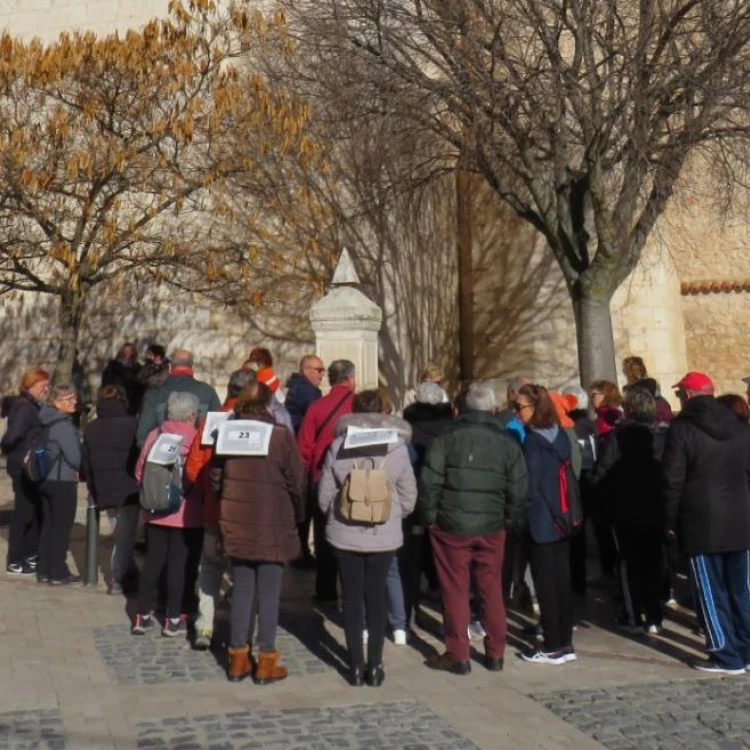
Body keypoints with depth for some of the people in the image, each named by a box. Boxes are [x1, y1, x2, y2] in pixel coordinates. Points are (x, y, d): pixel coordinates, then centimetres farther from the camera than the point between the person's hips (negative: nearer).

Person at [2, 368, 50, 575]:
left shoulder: (35, 407, 11)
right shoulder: (23, 407, -19)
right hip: (24, 468, -9)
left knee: (36, 510, 17)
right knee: (24, 512, -2)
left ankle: (31, 554, 29)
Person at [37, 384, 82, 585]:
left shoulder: (47, 420, 10)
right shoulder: (63, 424, -18)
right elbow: (74, 455, -20)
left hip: (47, 478, 9)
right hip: (63, 480, -9)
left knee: (48, 524, 15)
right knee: (62, 527, 0)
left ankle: (44, 570, 21)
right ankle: (58, 573, 6)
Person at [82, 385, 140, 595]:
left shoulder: (90, 429, 7)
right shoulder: (132, 425, -8)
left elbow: (85, 463, 11)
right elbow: (140, 457, -6)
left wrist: (94, 490, 20)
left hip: (104, 491, 5)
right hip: (128, 490, -5)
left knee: (122, 536, 17)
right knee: (126, 537, 2)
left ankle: (129, 575, 21)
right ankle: (117, 579, 2)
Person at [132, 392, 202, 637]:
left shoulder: (154, 435, 0)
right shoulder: (196, 439, -12)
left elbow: (139, 471, 4)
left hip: (155, 512, 4)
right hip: (186, 513, -4)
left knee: (153, 561, 12)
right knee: (178, 564, 4)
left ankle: (142, 616, 17)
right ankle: (173, 619, 10)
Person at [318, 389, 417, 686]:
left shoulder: (338, 446, -6)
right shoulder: (397, 447, -6)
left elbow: (324, 496, -2)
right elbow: (409, 498, -3)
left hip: (345, 534, 0)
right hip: (384, 535, 0)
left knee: (352, 598, 10)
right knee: (376, 598, 12)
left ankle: (357, 666, 13)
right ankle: (374, 666, 14)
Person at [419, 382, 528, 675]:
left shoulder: (447, 437, -7)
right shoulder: (507, 442, 2)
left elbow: (429, 482, -9)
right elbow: (518, 489, 4)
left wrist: (430, 517, 1)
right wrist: (510, 521, 14)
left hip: (452, 525, -2)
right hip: (491, 527, 3)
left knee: (455, 591, 6)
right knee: (492, 590, 14)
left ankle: (457, 656, 11)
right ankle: (495, 653, 21)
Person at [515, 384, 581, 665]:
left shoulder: (533, 440, -16)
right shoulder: (562, 435, 7)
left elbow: (530, 485, -16)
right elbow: (570, 474, 12)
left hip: (540, 521, -7)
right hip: (562, 518, 8)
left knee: (544, 584, 1)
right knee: (562, 580, 12)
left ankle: (553, 647, 7)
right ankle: (566, 643, 18)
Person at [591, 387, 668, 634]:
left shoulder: (618, 435, -13)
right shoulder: (664, 435, -2)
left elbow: (600, 474, -15)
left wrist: (607, 500, 0)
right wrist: (666, 503, 8)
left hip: (627, 510, -3)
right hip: (656, 509, 3)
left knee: (629, 563, 11)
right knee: (653, 562, 15)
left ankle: (634, 618, 11)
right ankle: (654, 618, 16)